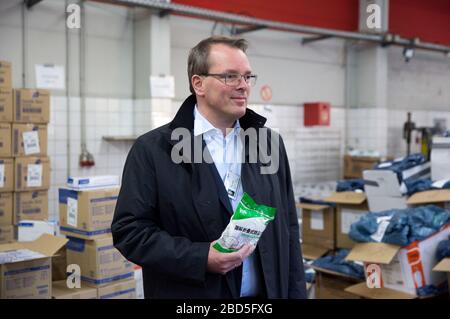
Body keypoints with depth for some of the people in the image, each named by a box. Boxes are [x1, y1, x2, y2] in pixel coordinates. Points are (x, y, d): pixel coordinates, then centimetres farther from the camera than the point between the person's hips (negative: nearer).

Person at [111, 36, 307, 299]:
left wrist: (296, 294, 3)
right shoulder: (153, 150, -9)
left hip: (268, 292, 4)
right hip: (189, 295, -3)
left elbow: (288, 228, 7)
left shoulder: (270, 143, 5)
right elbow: (129, 229, -11)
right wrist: (201, 259, -20)